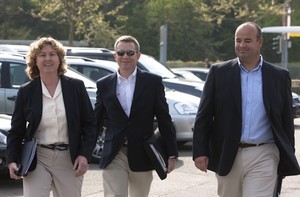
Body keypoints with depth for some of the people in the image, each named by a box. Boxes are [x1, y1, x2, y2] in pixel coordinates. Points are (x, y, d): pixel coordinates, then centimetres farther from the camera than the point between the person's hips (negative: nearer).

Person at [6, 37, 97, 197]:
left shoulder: (76, 87, 3)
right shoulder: (26, 92, 3)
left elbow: (90, 124, 4)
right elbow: (16, 131, 5)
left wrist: (85, 155, -6)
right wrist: (12, 160, -7)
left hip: (70, 160, 1)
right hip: (37, 160, -1)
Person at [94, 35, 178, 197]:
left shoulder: (153, 82, 2)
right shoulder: (104, 85, 5)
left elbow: (164, 120, 1)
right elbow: (96, 121, 11)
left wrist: (171, 154, -1)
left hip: (142, 156, 0)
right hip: (114, 155, 0)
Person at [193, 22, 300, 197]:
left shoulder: (279, 76, 4)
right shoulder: (219, 73, 3)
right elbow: (203, 117, 2)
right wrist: (200, 152, -6)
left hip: (263, 157, -1)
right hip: (227, 157, 2)